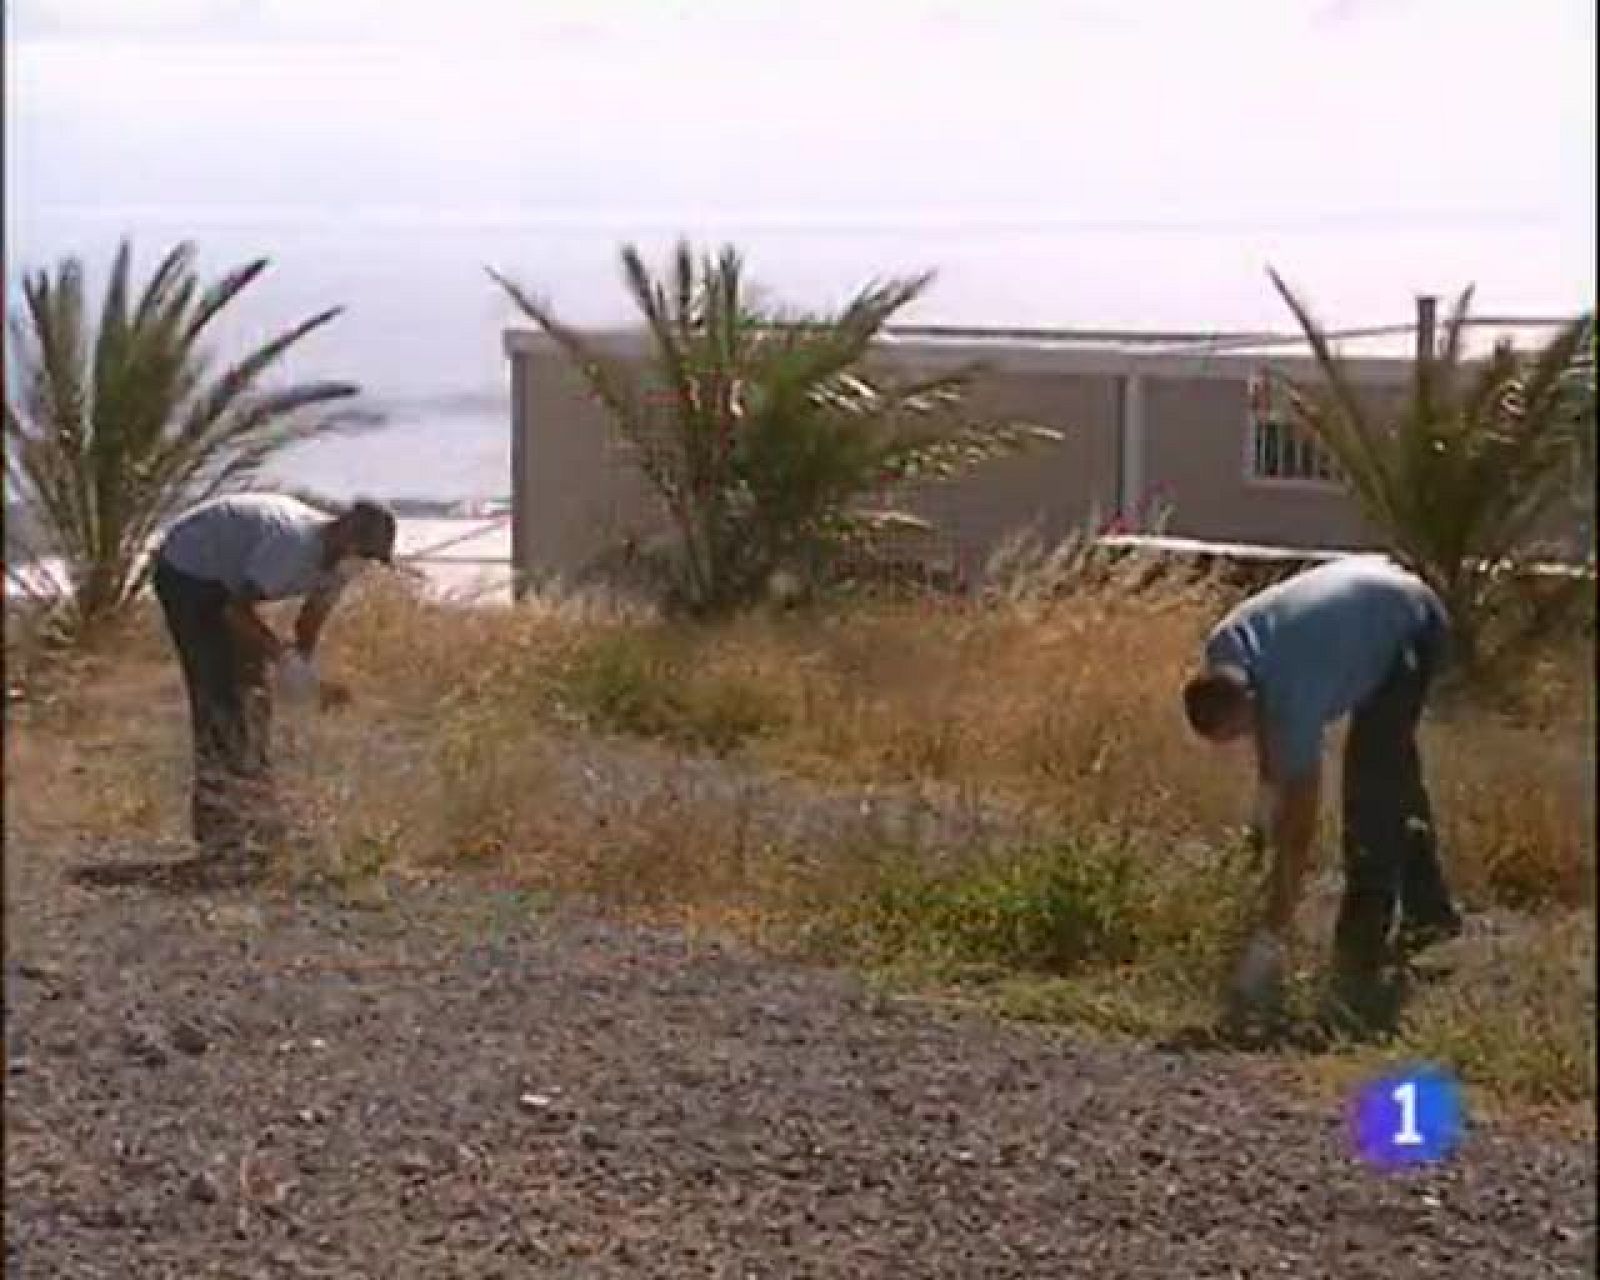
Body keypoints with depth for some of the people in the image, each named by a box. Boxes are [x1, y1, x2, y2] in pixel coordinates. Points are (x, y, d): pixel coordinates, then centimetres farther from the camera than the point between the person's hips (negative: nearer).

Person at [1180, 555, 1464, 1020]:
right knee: (1390, 764, 17)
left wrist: (1267, 945, -33)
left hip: (1415, 628, -8)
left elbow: (1298, 831, -34)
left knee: (1370, 777, -17)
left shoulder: (1294, 699, -38)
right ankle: (1428, 907, 30)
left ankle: (1363, 940, -11)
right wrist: (1267, 788, 9)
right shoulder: (1222, 653, -21)